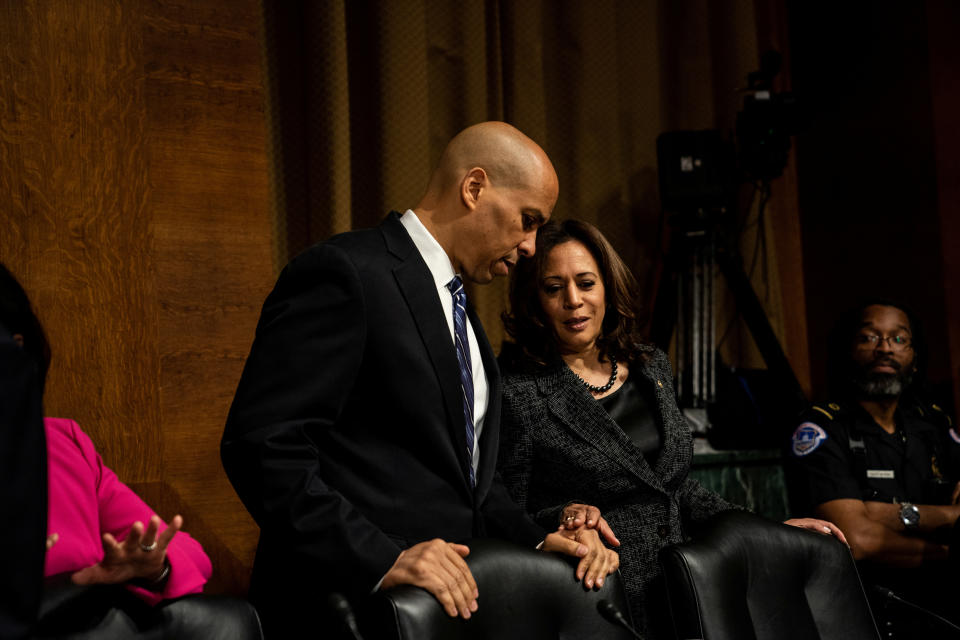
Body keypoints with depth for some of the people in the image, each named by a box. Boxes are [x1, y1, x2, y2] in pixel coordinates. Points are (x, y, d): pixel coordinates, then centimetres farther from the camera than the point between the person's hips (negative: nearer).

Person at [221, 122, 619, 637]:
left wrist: (536, 540, 5)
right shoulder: (342, 272, -11)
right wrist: (382, 561, -24)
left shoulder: (456, 306, 18)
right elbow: (262, 445, -19)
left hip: (453, 599, 8)